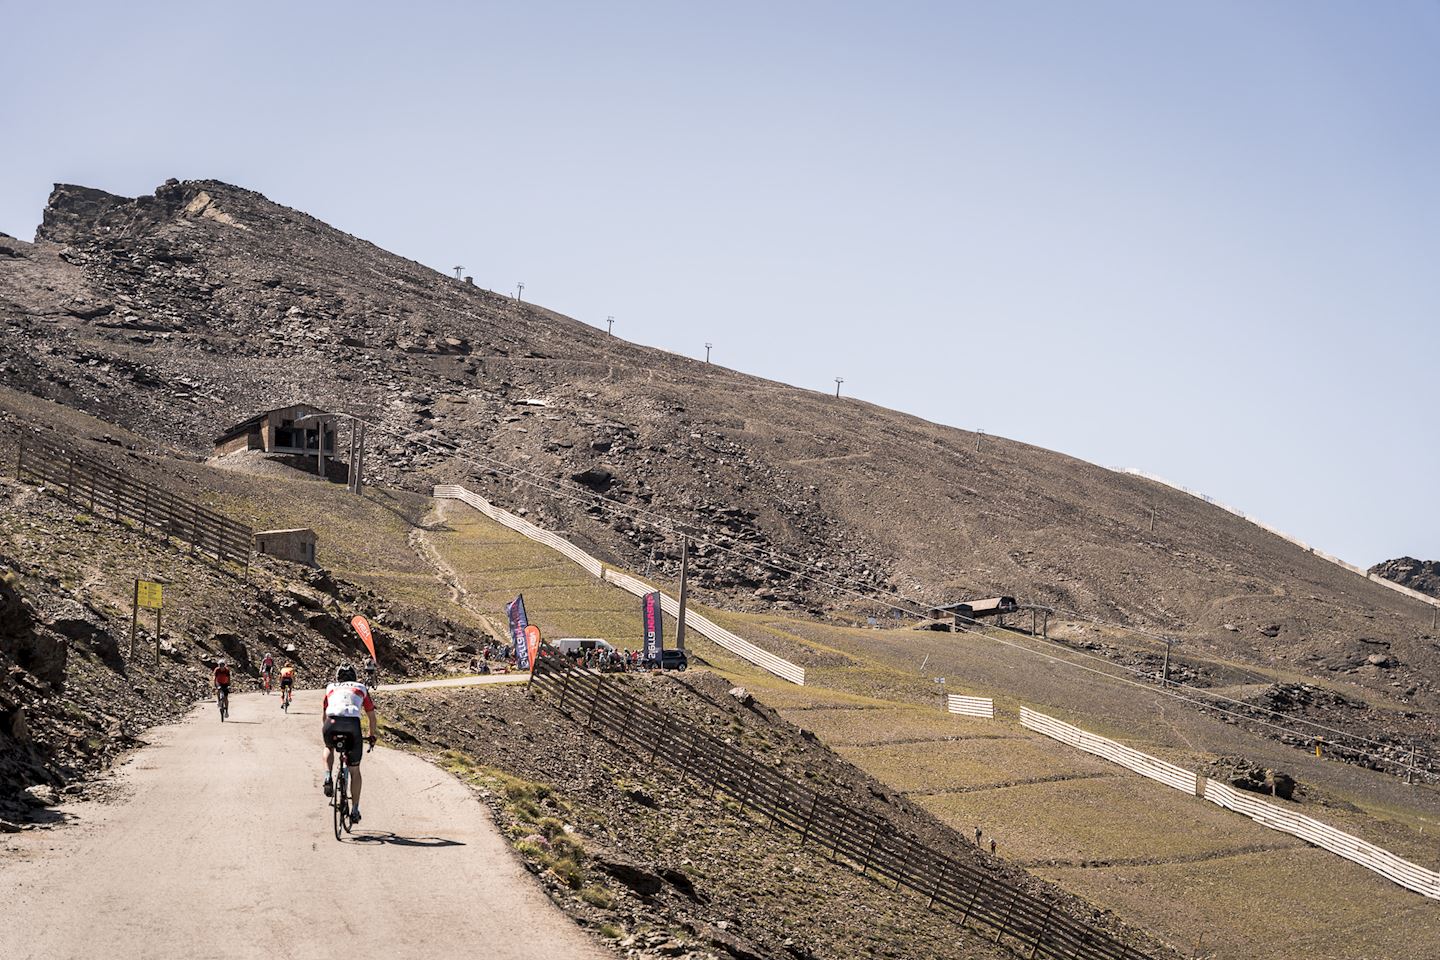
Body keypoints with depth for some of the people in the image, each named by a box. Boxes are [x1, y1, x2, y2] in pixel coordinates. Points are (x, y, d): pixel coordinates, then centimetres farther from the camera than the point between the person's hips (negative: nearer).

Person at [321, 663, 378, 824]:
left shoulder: (331, 688, 32)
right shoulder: (361, 689, 30)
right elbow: (371, 716, 35)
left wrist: (328, 733, 58)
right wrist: (372, 736, 50)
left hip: (332, 723, 1)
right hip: (352, 724, -1)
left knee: (329, 748, 37)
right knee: (355, 771, 16)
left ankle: (328, 777, 12)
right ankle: (355, 810, 16)